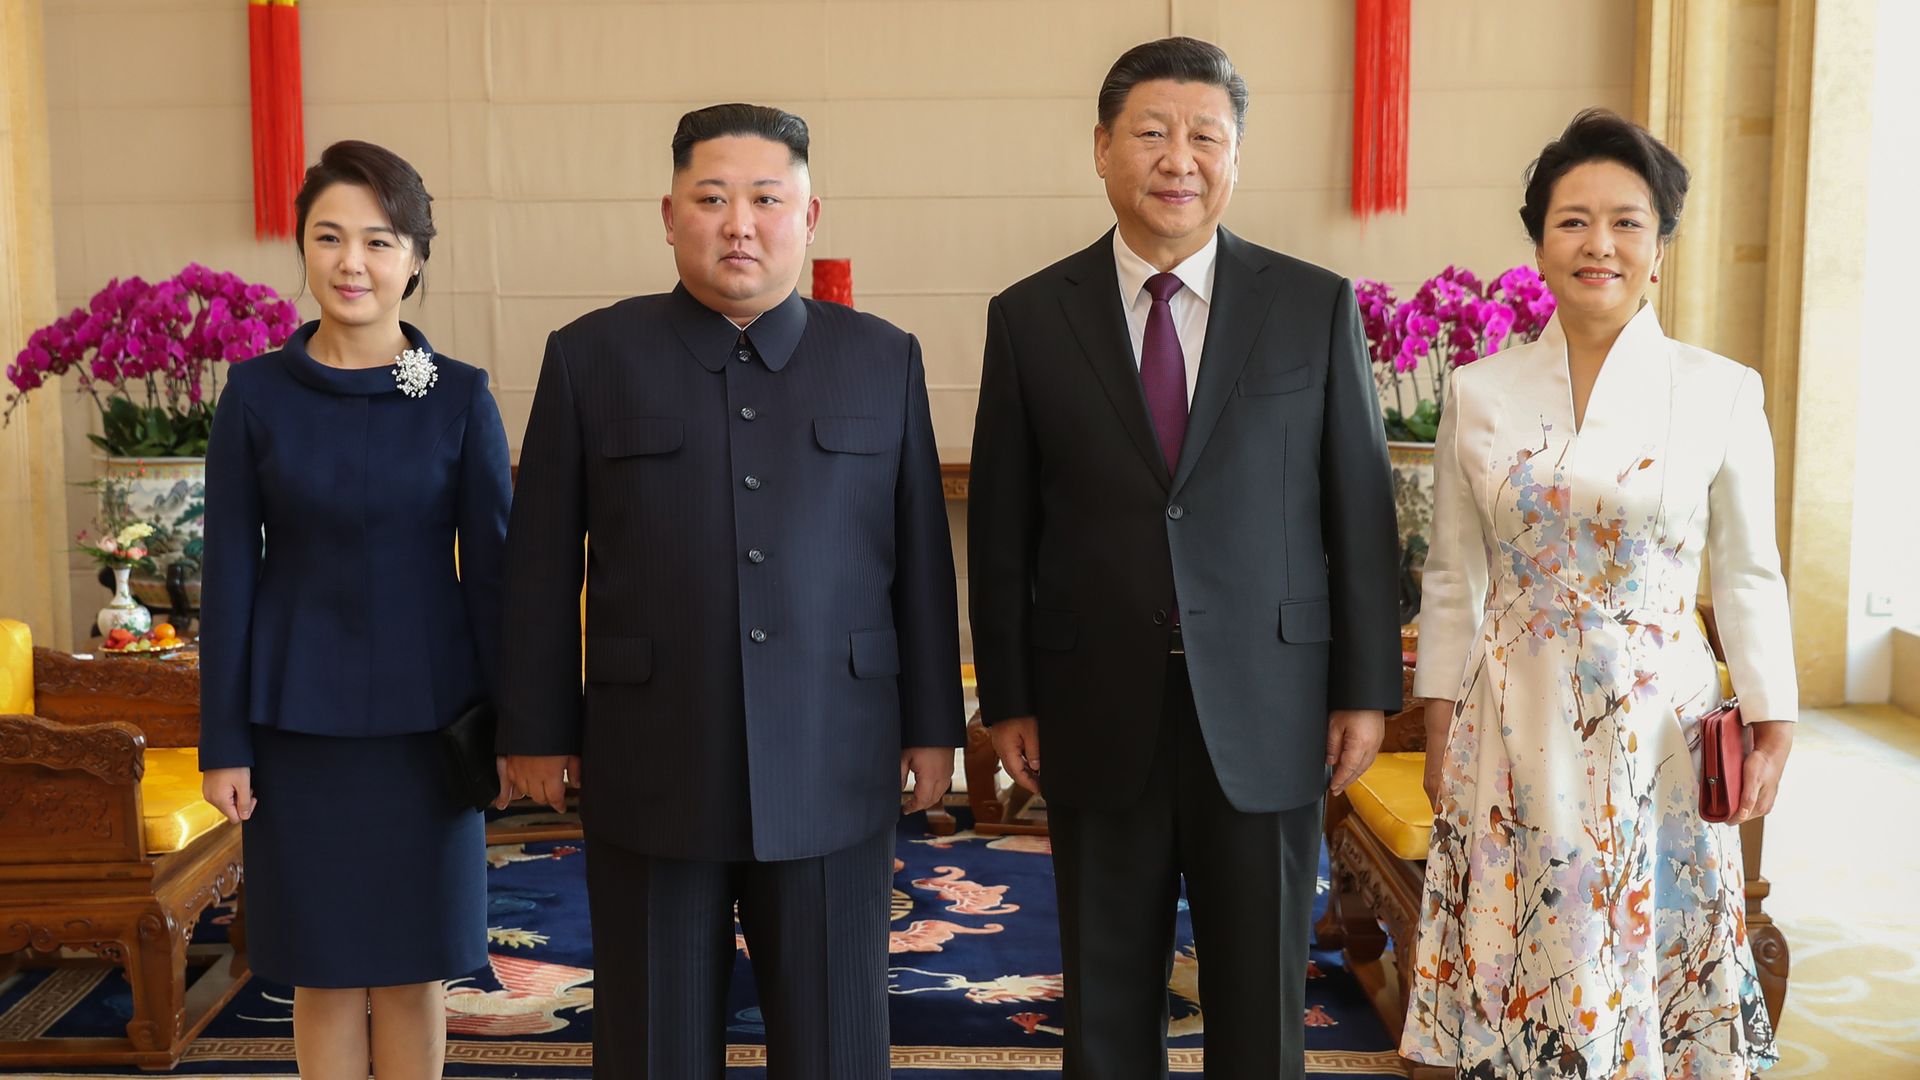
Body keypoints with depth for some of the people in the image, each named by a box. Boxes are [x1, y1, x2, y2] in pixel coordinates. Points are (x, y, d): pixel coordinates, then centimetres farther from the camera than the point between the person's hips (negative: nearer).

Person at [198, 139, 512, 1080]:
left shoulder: (460, 396, -3)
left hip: (423, 715, 0)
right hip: (299, 718, 0)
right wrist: (223, 740, -2)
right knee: (324, 972, 9)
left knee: (412, 971, 9)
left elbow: (489, 569, 0)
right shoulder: (257, 392, -2)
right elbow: (230, 573, 0)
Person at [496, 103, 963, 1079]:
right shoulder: (590, 357, 2)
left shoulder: (883, 359, 5)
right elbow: (542, 561, 3)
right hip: (651, 769, 0)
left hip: (834, 770, 1)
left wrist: (932, 724, 6)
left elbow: (919, 554, 6)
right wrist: (536, 729, 3)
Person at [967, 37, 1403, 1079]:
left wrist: (1365, 690, 0)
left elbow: (1360, 508, 1)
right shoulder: (1029, 318, 0)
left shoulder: (1316, 307, -1)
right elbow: (1001, 526, 3)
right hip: (1096, 711, 1)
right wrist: (1007, 700, 3)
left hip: (1267, 709, 0)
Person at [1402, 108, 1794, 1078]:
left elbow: (1749, 576, 3)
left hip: (1658, 727, -1)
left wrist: (1773, 731, 1)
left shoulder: (1722, 394, -3)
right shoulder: (1480, 394, 0)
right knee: (1519, 968, 9)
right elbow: (1452, 578, 5)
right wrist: (1440, 734, 4)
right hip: (1515, 731, 1)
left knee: (1649, 950, 9)